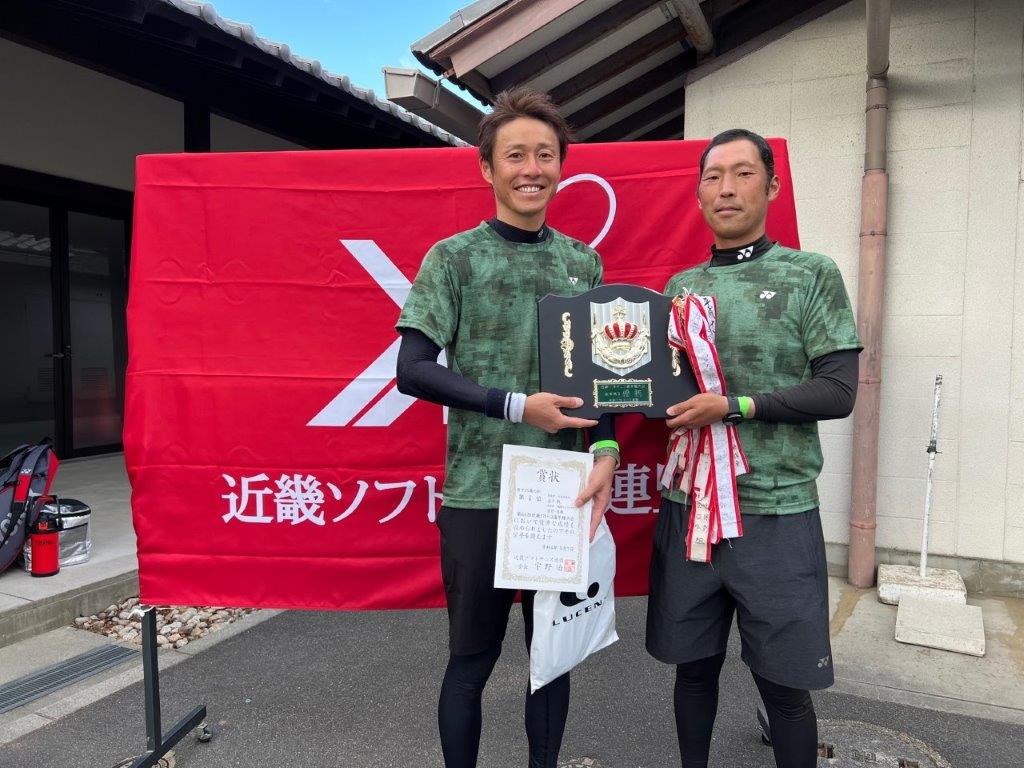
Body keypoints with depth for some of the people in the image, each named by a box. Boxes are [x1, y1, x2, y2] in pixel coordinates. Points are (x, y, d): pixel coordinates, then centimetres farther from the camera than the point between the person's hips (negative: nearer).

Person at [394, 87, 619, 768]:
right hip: (479, 493, -3)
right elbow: (413, 370, -9)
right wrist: (519, 405, -15)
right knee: (473, 658, 9)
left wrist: (606, 450, -7)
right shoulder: (454, 257, -2)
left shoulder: (583, 262, 9)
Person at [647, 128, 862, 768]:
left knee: (783, 682, 7)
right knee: (694, 664, 15)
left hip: (777, 513, -3)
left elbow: (838, 390, -9)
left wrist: (732, 407, -17)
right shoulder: (680, 287, 10)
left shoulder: (813, 276, -1)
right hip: (687, 506, 4)